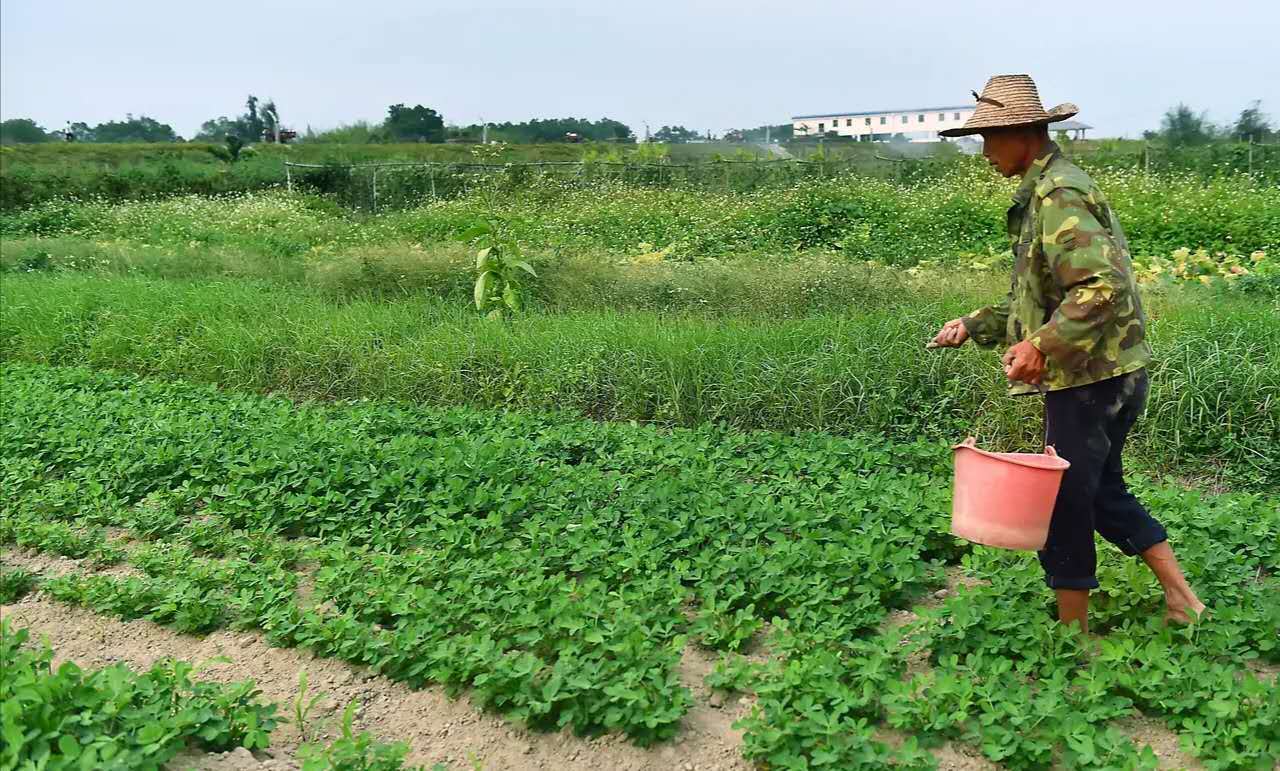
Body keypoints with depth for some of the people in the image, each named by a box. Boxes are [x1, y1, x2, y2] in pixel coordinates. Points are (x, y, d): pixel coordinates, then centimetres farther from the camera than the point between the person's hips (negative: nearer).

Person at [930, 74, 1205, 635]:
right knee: (1103, 491, 21)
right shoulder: (1044, 193, 15)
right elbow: (1043, 296, 20)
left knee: (1063, 503, 2)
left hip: (1089, 378, -10)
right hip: (1110, 375, 10)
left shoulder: (1058, 196, -18)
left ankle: (1073, 634, 16)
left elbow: (1105, 285, -28)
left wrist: (1042, 345, -32)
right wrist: (974, 326, 14)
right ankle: (1182, 599, 29)